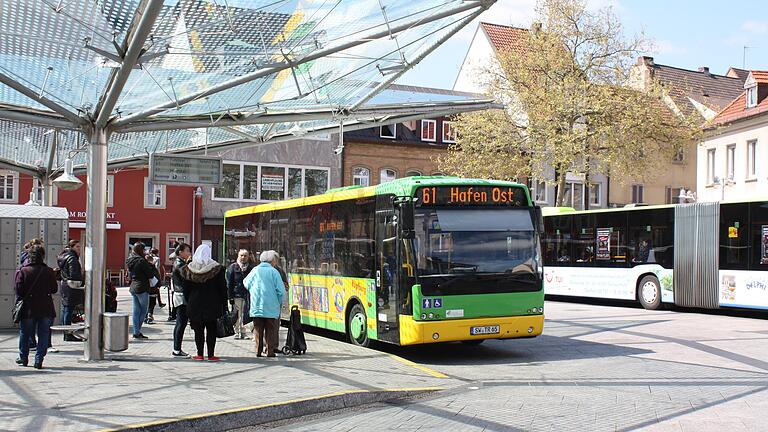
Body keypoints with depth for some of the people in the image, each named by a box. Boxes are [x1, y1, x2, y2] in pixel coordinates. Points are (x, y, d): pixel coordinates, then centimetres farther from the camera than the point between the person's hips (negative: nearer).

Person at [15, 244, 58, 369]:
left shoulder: (23, 271, -7)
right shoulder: (49, 271, -4)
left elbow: (19, 290, -9)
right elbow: (54, 289, 0)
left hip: (28, 309, 0)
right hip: (46, 309, 0)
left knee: (24, 334, 17)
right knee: (43, 335, 7)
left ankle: (23, 358, 28)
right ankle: (39, 361, 3)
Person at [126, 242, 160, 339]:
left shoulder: (130, 260, 9)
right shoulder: (141, 261, -16)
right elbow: (151, 275, -14)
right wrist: (152, 266, 4)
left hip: (133, 288, 8)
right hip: (142, 288, -8)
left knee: (136, 311, 10)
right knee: (144, 310, 2)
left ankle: (136, 332, 10)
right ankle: (137, 331, 1)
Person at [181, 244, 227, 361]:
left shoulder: (189, 269, 1)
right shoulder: (217, 269, -6)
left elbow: (186, 290, 7)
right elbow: (223, 289, -3)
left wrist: (188, 302, 15)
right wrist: (223, 305, 2)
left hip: (195, 304, 2)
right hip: (212, 304, -2)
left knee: (198, 330, 8)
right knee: (211, 330, 3)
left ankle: (200, 354, 9)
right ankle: (211, 355, 3)